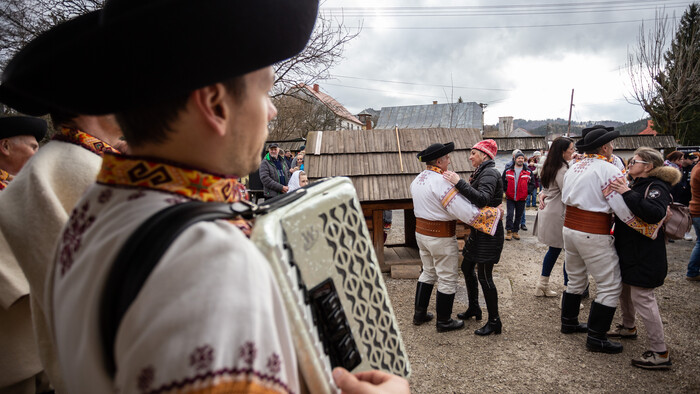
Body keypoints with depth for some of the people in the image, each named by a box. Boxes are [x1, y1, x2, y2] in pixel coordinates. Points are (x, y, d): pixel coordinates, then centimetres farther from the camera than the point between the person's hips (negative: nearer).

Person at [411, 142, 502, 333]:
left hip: (421, 232, 9)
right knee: (448, 278, 7)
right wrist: (495, 213, -19)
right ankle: (443, 321, 20)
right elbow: (465, 211, -27)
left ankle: (419, 314, 30)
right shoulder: (441, 181, -23)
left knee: (428, 272, 22)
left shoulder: (418, 179, 4)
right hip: (441, 237, -8)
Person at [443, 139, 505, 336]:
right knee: (467, 267, 18)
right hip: (479, 229, 10)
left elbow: (483, 198, -33)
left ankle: (494, 321, 7)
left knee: (484, 276, -5)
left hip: (489, 231, -10)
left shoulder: (490, 173, -16)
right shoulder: (482, 172, 14)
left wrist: (459, 183, -36)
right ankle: (474, 308, 34)